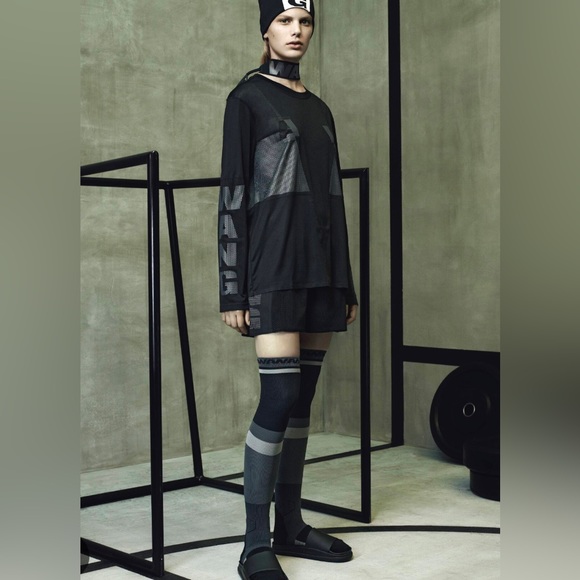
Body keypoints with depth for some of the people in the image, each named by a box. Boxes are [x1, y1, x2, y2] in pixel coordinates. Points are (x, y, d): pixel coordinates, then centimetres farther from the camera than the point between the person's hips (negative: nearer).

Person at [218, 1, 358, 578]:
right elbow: (232, 196, -5)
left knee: (302, 401, 8)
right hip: (273, 270, -6)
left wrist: (345, 285, 16)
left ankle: (290, 526, 17)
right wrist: (232, 290, -12)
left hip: (320, 271, 6)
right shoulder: (247, 98, 1)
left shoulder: (319, 110, 20)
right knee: (279, 398, -13)